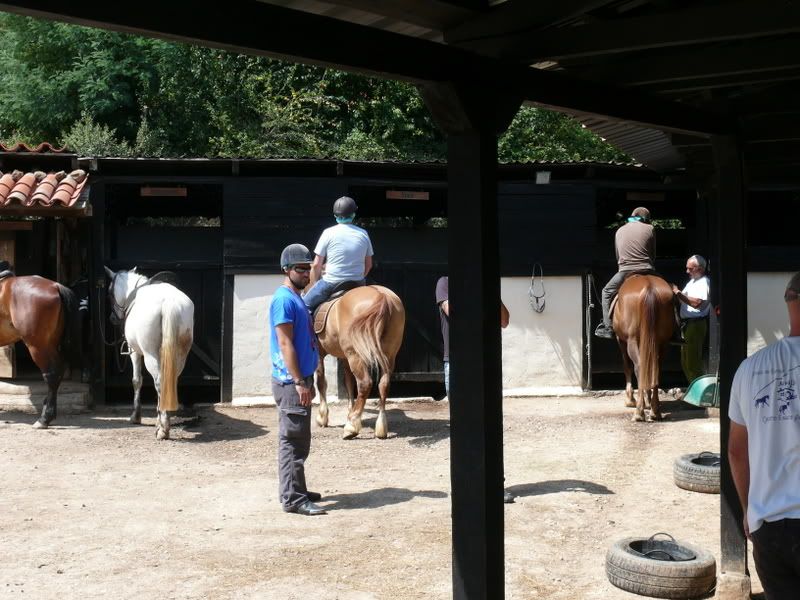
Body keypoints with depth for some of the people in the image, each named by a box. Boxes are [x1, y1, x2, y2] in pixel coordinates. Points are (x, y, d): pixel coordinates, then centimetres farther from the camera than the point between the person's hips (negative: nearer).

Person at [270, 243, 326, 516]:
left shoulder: (297, 299, 16)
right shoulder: (284, 300, -14)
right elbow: (285, 344, -19)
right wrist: (299, 383, -22)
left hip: (299, 380, 10)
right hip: (291, 382, -10)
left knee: (299, 440, 16)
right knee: (292, 440, -6)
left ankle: (295, 489, 25)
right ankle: (292, 498, -2)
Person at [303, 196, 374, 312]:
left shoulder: (329, 233, -8)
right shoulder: (363, 234, 2)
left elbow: (316, 265, -5)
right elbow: (369, 264, 9)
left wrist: (317, 282, 12)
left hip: (331, 283, -3)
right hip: (358, 283, 4)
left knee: (304, 305, 12)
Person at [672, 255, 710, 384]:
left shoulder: (703, 282, -13)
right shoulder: (692, 281, 17)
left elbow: (697, 303, -27)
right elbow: (685, 300, 19)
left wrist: (678, 293, -23)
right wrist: (677, 293, 1)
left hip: (696, 324, -10)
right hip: (686, 323, 10)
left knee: (693, 361, -8)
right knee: (685, 361, 16)